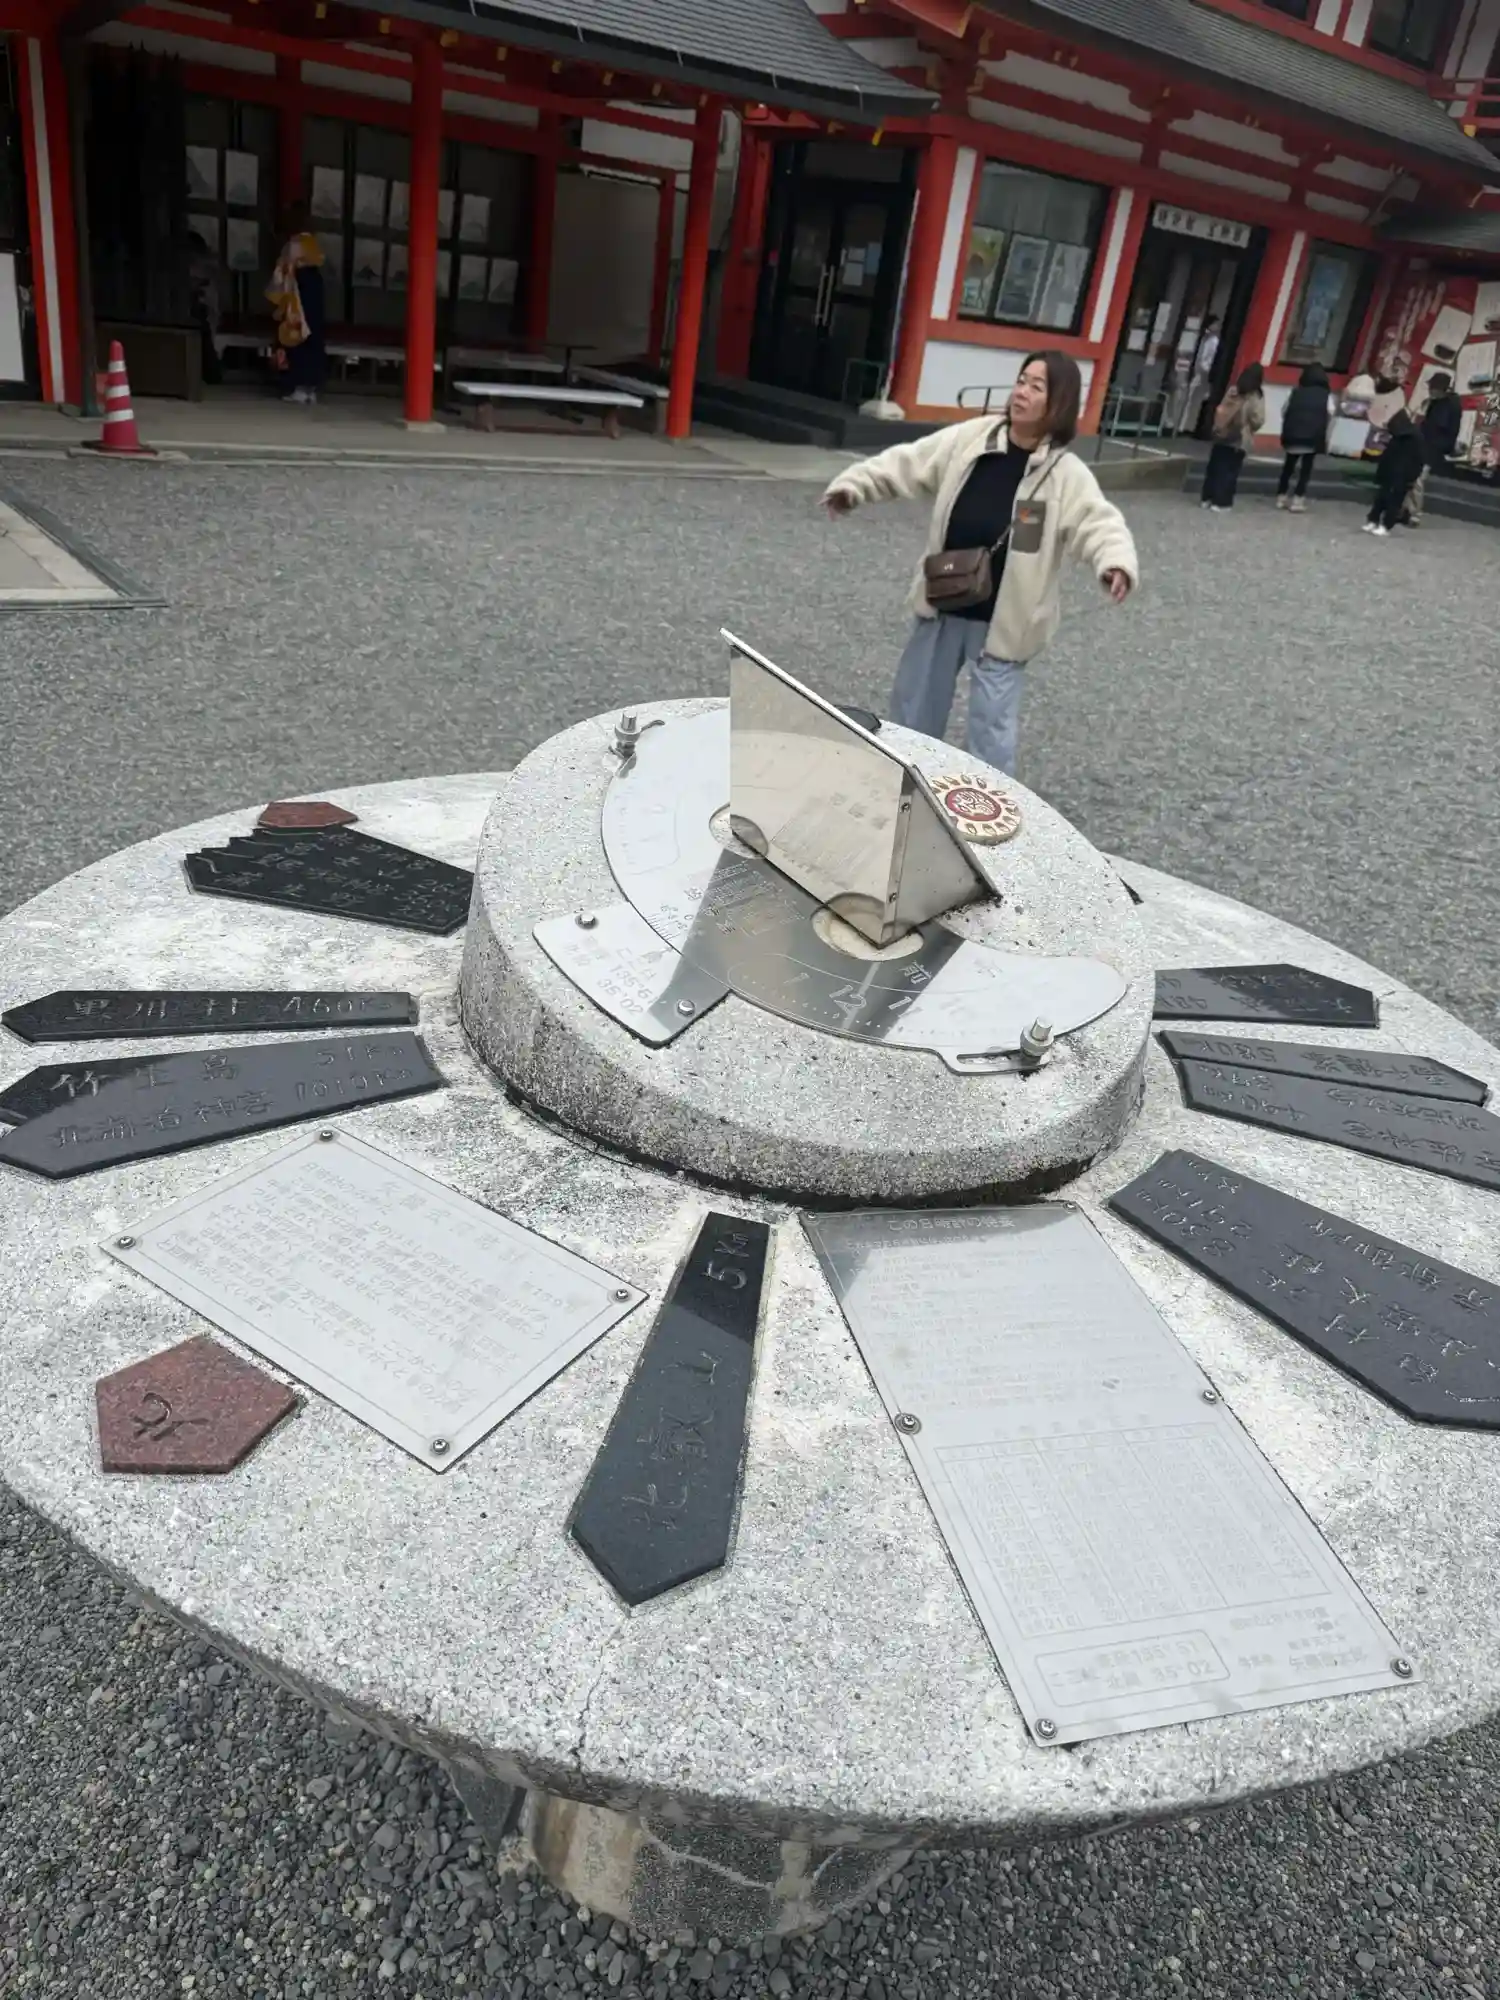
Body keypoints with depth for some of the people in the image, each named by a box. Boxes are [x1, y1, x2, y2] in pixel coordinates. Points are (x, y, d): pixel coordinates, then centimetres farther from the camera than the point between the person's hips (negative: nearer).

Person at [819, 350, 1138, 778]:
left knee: (992, 726, -1)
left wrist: (1116, 563, -42)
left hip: (1001, 623, -4)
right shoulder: (969, 439, -3)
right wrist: (853, 485, -4)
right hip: (942, 608, 5)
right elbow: (904, 465, 4)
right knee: (913, 705, 19)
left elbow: (1100, 523, -21)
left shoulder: (1068, 476, -12)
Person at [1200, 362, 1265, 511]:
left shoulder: (1233, 391, 4)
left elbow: (1220, 410, 6)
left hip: (1222, 436, 5)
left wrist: (1218, 427, 14)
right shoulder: (1256, 398, -11)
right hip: (1240, 440, -5)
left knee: (1214, 467, 12)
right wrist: (1250, 430, 6)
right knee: (1230, 471, 1)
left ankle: (1207, 498, 17)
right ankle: (1220, 502, -2)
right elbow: (1257, 421, -13)